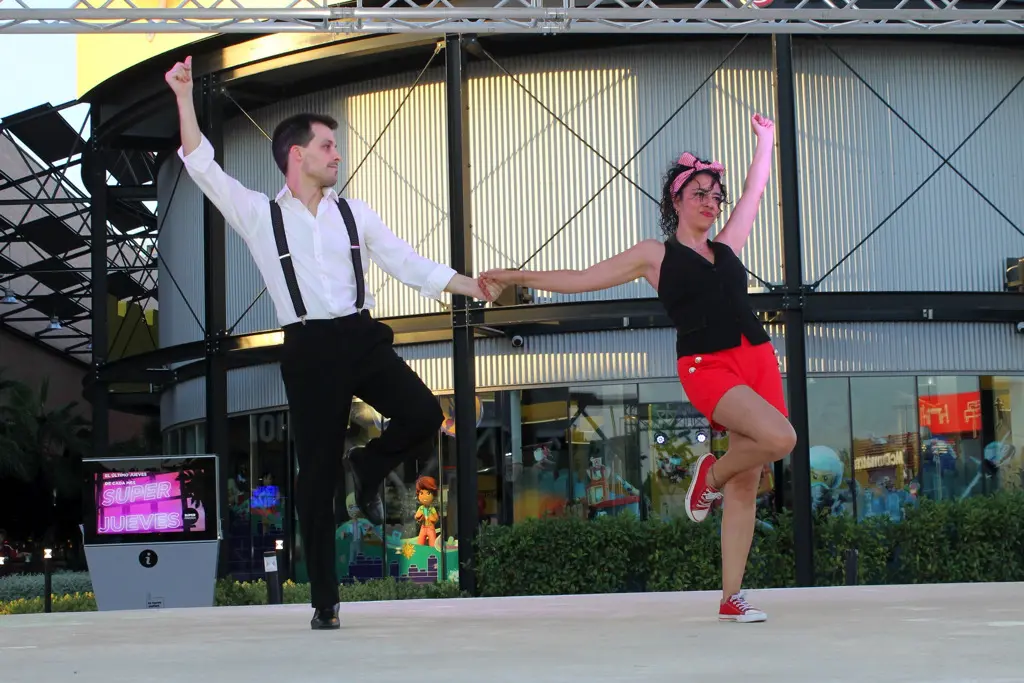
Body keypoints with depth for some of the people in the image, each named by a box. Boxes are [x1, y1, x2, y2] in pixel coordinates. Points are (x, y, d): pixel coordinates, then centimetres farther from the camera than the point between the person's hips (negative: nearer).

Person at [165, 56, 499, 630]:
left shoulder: (354, 213, 12)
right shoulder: (260, 215, 4)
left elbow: (410, 264, 10)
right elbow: (202, 167, -4)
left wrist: (469, 285, -1)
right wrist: (184, 97, -10)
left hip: (362, 338, 3)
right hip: (309, 350, -2)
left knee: (425, 415, -21)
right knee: (318, 473, 0)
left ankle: (369, 468, 13)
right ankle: (325, 600, 11)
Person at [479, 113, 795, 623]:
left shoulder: (725, 248, 21)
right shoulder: (655, 255, 10)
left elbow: (754, 192, 32)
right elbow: (582, 279, 13)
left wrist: (765, 140, 37)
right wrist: (518, 277, 12)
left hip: (758, 360, 5)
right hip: (706, 366, -5)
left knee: (747, 483, -1)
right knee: (779, 438, -29)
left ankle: (731, 598, 3)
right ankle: (711, 475, 1)